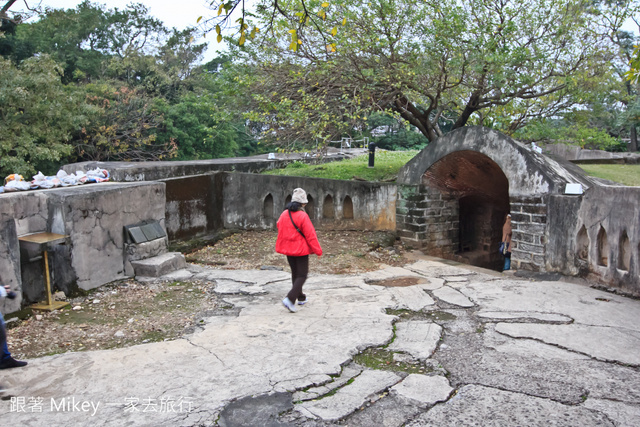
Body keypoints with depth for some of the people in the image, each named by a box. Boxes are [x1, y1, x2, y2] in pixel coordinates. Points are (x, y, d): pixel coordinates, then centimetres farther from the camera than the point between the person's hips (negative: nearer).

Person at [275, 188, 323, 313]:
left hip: (288, 250, 7)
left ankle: (301, 297, 32)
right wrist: (318, 250, -10)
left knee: (295, 273, 20)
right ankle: (290, 299, -14)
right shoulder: (302, 216, -19)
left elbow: (279, 228, 12)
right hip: (301, 250, -7)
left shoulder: (284, 215, 1)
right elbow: (310, 235, -17)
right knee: (302, 275, 1)